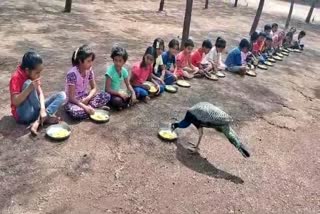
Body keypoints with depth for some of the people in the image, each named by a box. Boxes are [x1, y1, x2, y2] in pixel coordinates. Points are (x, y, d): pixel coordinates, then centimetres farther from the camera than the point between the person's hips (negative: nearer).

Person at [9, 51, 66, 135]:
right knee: (28, 83, -30)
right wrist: (30, 88, -37)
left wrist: (43, 109, -25)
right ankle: (45, 118, -16)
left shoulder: (34, 76, 2)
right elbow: (15, 102, -25)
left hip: (36, 109, 6)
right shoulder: (16, 78, -18)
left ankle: (38, 121, -22)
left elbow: (40, 93, -8)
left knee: (62, 95, -8)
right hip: (23, 114, -6)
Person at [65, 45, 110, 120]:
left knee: (106, 96, -13)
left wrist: (87, 98, -19)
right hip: (72, 101, -6)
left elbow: (94, 88, 1)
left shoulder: (89, 70, -6)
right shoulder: (72, 73, -23)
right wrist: (85, 107, -33)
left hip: (84, 97, 6)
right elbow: (71, 97, -23)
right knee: (75, 112, -40)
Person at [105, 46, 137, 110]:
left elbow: (128, 85, 5)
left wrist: (133, 93, -14)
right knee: (118, 100, -35)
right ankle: (125, 104, -5)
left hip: (119, 92, 6)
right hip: (110, 94, -6)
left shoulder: (124, 71, -3)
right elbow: (107, 89, -22)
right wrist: (119, 93, -28)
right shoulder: (110, 71, -21)